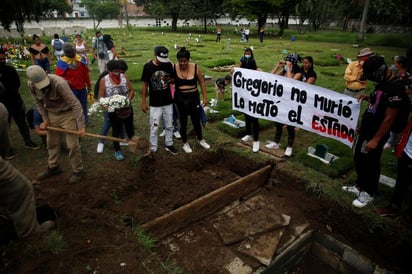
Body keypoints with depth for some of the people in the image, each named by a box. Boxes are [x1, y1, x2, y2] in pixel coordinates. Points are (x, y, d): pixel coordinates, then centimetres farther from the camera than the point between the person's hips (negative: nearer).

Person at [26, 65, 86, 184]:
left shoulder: (59, 83, -32)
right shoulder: (30, 85, -14)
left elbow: (75, 103, -32)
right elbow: (38, 102, 4)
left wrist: (81, 125, -33)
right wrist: (45, 119, -1)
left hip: (67, 113, -6)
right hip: (51, 114, 6)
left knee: (72, 145, -1)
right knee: (51, 143, 18)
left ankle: (78, 170, 17)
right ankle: (53, 167, 38)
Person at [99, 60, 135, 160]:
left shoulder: (124, 77, -5)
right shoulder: (104, 80, -10)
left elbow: (132, 90, 0)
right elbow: (101, 97, -8)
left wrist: (129, 99, -18)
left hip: (127, 108, 2)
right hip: (113, 110, -2)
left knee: (130, 127, 16)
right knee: (116, 130, 12)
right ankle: (117, 151, 28)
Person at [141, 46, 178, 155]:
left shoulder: (169, 65, -5)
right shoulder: (148, 66, -11)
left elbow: (174, 79, 9)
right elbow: (145, 85, -3)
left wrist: (169, 80, -16)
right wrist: (143, 102, -3)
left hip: (168, 102, 3)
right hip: (154, 103, -3)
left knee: (169, 126, 14)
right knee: (154, 127, 4)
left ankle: (169, 144, 32)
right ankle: (153, 148, 19)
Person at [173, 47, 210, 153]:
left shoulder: (195, 67, -8)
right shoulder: (173, 68, -11)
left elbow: (202, 82, 2)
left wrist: (205, 97, 2)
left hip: (194, 96, 1)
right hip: (180, 98, -1)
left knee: (196, 120, 13)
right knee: (183, 121, 11)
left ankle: (200, 140, 36)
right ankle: (185, 143, 29)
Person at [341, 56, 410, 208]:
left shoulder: (395, 88, -23)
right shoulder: (382, 83, 7)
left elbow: (389, 118, -23)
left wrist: (376, 139, -21)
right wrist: (368, 98, 5)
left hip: (376, 133, -9)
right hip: (367, 129, 9)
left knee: (370, 163, 5)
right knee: (358, 159, 19)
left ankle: (368, 193, 24)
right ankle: (360, 185, 37)